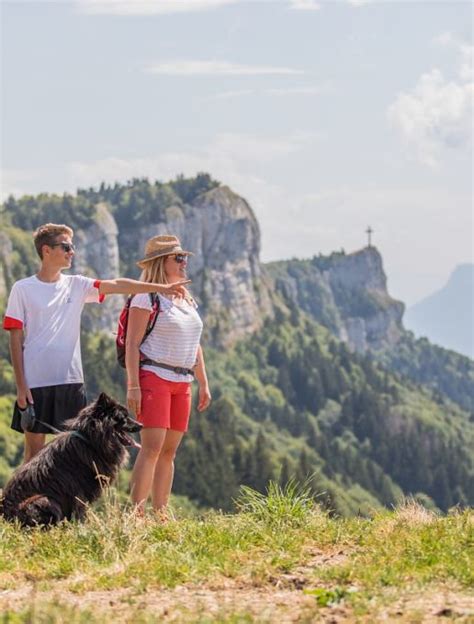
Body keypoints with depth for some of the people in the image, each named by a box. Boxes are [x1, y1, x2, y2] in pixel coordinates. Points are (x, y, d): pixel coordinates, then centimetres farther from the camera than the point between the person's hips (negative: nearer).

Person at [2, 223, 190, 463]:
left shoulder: (76, 285, 8)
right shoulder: (22, 289, -1)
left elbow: (117, 285, -2)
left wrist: (161, 287, -12)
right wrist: (21, 385, -8)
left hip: (70, 380, 4)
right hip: (35, 382, -4)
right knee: (34, 447, 1)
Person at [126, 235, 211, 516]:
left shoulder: (188, 301, 18)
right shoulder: (146, 298, -6)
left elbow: (195, 346, 24)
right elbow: (132, 344, -11)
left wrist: (204, 383, 19)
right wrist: (133, 385, -17)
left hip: (182, 382, 8)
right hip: (154, 377, -8)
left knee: (170, 450, 6)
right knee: (152, 446, -15)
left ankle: (161, 513, 9)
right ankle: (137, 512, -18)